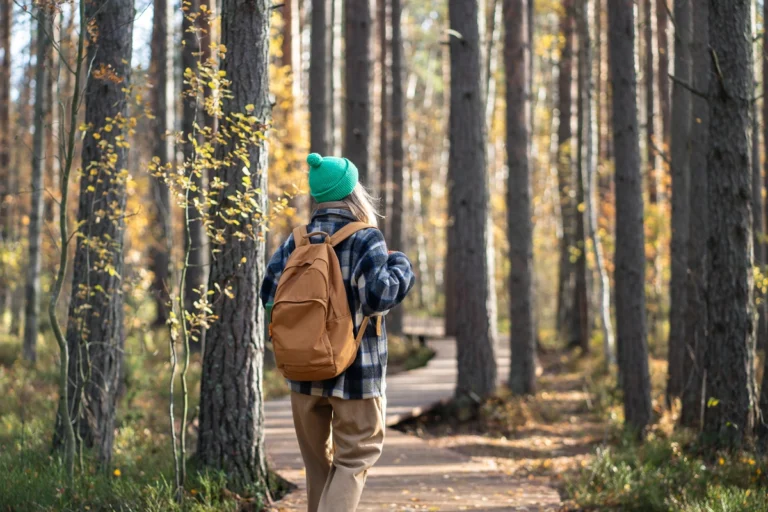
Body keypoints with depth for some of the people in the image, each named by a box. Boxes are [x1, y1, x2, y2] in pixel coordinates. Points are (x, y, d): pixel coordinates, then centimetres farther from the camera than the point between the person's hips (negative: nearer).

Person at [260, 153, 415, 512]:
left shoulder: (296, 242, 2)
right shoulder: (366, 240, -13)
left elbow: (269, 294, 1)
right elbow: (378, 296, -22)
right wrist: (401, 268, -4)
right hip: (356, 373, -5)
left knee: (318, 462, 17)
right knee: (354, 459, 5)